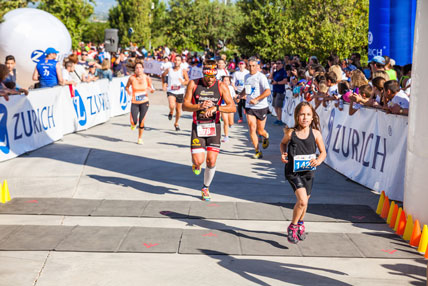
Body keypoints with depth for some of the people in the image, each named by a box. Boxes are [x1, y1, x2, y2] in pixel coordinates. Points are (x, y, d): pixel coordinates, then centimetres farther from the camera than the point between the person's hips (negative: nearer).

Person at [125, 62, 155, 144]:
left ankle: (140, 138, 22)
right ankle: (134, 124, 28)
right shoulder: (131, 78, -9)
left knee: (141, 122, -1)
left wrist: (151, 89, -21)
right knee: (133, 122, -12)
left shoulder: (147, 78, -7)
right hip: (134, 103, 0)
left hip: (144, 102, 0)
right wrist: (128, 91, -14)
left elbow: (152, 91, 2)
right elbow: (127, 87, 7)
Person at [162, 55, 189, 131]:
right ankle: (171, 113, 12)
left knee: (178, 109, 10)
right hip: (170, 91, -1)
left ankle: (176, 123, 33)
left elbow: (187, 81, -8)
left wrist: (183, 83, -29)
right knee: (172, 106, -26)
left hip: (180, 92, 1)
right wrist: (164, 84, 12)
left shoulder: (183, 71, -5)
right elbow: (163, 75, 19)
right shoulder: (169, 70, 0)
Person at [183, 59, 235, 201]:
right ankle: (195, 163, 29)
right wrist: (199, 106, -20)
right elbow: (185, 105, -2)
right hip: (198, 126, -1)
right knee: (199, 161, -11)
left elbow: (232, 107, -8)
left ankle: (206, 188, 22)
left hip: (214, 127, 1)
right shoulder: (193, 84, -1)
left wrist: (216, 108, -24)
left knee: (211, 162, -2)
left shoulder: (221, 86, -2)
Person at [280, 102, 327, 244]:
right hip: (293, 171, -3)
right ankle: (292, 227, 5)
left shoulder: (315, 134, -8)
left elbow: (323, 152, 3)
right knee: (302, 201, -18)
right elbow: (283, 143, 12)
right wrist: (283, 154, -7)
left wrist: (318, 160, -17)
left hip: (308, 171, 3)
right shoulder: (290, 133, -10)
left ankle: (300, 224, 47)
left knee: (304, 200, 18)